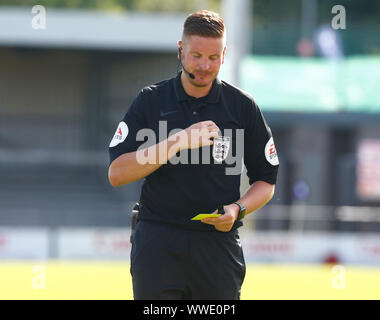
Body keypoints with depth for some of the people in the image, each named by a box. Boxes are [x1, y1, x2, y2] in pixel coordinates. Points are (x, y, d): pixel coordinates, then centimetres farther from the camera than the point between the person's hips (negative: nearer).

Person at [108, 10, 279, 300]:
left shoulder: (243, 107, 6)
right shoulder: (151, 101, 4)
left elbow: (266, 180, 14)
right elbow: (117, 174, -5)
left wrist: (237, 210, -7)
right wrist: (177, 142, -14)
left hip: (219, 241, 1)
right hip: (157, 241, -1)